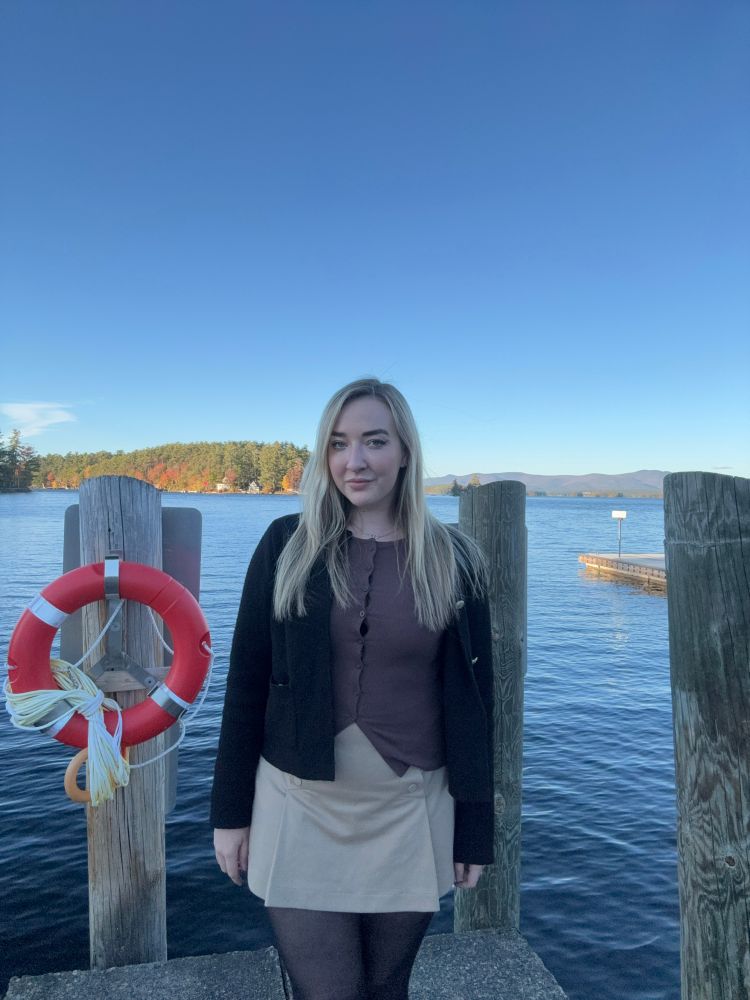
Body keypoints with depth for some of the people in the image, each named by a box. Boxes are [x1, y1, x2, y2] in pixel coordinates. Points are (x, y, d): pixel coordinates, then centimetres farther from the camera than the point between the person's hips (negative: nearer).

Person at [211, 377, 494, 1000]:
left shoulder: (453, 559, -4)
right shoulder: (287, 546, -5)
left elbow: (473, 701, 0)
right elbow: (246, 681, -1)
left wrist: (475, 827, 2)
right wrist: (230, 810, 1)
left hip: (411, 812, 1)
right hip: (301, 807, 0)